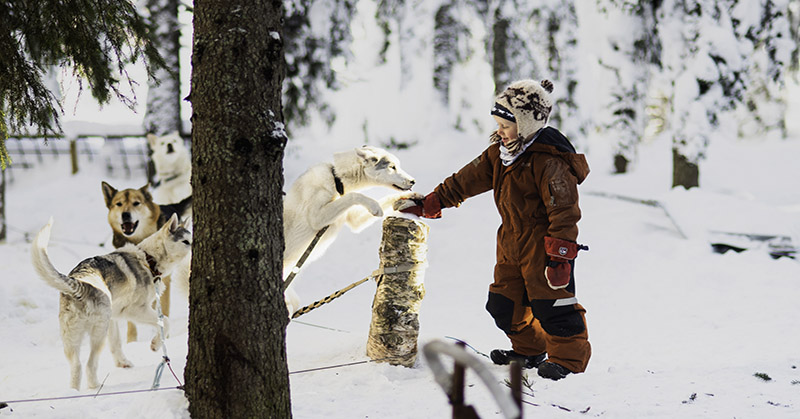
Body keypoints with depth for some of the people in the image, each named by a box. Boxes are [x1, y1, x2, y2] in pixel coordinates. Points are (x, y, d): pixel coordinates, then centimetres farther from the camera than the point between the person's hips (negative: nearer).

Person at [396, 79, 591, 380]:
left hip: (543, 243, -9)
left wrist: (560, 254, -25)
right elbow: (469, 180, 14)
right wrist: (430, 203, 14)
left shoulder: (549, 161, -21)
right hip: (511, 240, 9)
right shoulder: (499, 153, 6)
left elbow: (564, 209, -22)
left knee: (550, 302, -9)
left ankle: (568, 357, 3)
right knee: (504, 302, 13)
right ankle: (529, 349, 28)